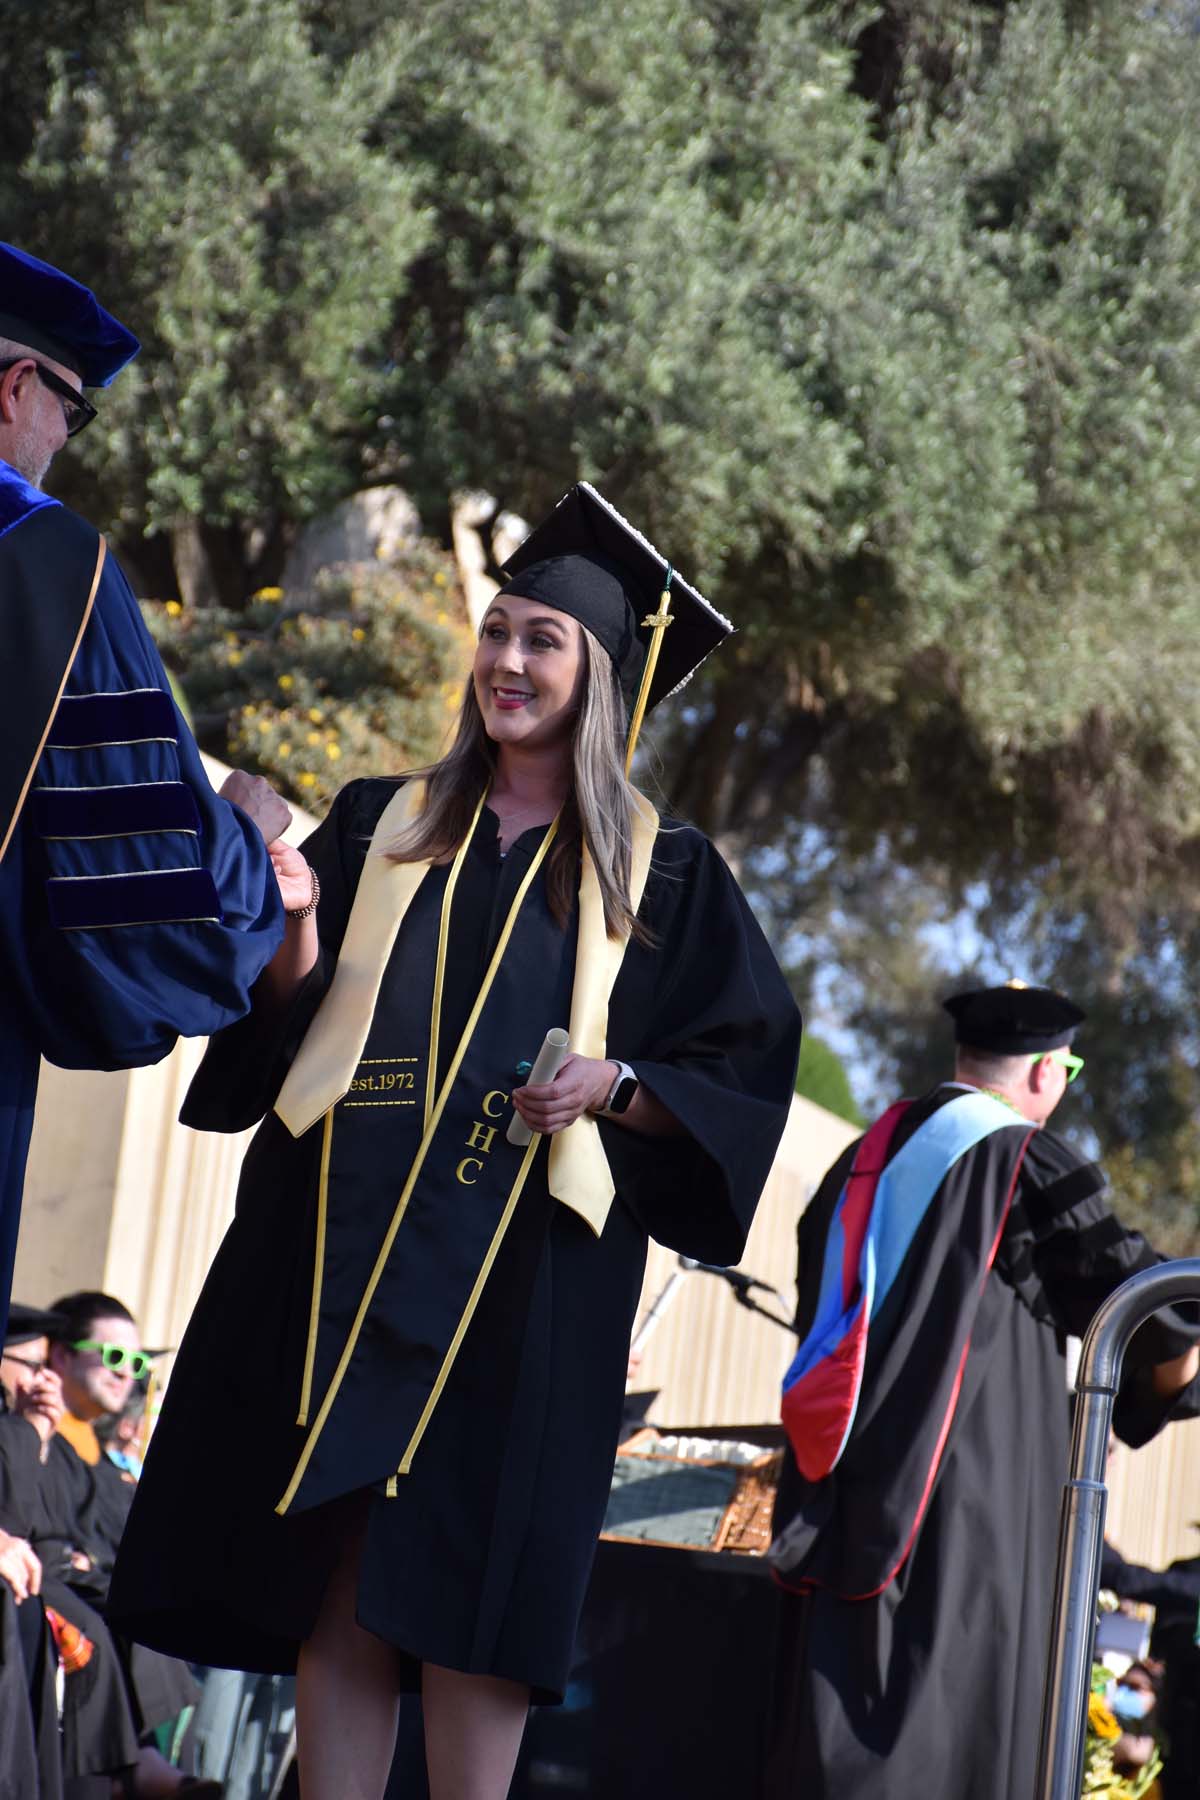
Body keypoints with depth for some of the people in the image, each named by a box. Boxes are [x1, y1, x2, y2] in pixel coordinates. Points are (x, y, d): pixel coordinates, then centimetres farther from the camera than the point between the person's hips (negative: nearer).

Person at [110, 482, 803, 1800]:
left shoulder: (657, 873, 9)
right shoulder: (382, 828, 15)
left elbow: (749, 1057, 6)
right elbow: (287, 1019, 13)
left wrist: (620, 1083, -11)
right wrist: (297, 933, -8)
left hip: (520, 1275, -2)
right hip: (348, 1247, 2)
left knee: (470, 1578, -7)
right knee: (337, 1570, -2)